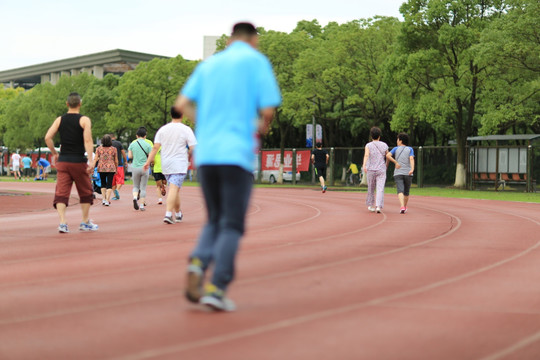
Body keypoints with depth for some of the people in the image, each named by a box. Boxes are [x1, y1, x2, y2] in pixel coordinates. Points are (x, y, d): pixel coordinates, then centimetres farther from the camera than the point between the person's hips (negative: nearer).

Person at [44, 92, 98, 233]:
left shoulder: (59, 120, 6)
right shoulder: (84, 120, -4)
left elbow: (47, 138, -2)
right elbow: (88, 141, -15)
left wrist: (54, 153, 11)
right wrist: (91, 160, -17)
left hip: (62, 162, 3)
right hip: (78, 162, -3)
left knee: (61, 192, 1)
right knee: (85, 192, 13)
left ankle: (62, 222, -13)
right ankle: (85, 222, 20)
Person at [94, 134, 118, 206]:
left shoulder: (98, 149, 2)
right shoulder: (114, 149, 0)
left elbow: (95, 159, -4)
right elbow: (116, 161, 4)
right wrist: (116, 169, 16)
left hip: (101, 168, 2)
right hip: (111, 169, -2)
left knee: (103, 183, 18)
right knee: (109, 185, 0)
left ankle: (103, 199, 12)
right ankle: (107, 200, -7)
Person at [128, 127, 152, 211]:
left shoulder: (132, 144, 1)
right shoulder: (148, 145, -4)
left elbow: (129, 156, 2)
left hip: (135, 167, 2)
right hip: (145, 168, -1)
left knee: (136, 186, 16)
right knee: (143, 188, 7)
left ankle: (135, 198, -12)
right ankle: (142, 205, 5)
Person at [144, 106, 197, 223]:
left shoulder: (162, 129, 5)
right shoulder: (186, 129, -6)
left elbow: (155, 147, 0)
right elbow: (193, 148, -9)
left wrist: (148, 161, 1)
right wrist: (188, 156, 11)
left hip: (165, 165, 5)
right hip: (179, 165, -5)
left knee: (174, 189, 17)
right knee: (174, 189, -11)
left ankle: (178, 214, 27)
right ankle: (168, 214, -24)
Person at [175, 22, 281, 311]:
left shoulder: (208, 64, 17)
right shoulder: (256, 61, 3)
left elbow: (182, 104, 8)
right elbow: (268, 109, -4)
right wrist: (262, 128, 17)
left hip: (205, 154, 4)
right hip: (237, 154, -4)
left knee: (215, 220, 16)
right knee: (232, 225, 2)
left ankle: (197, 264, -11)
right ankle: (216, 288, -9)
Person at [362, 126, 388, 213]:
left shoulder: (368, 145, 1)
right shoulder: (384, 145, 6)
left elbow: (366, 155, -16)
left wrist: (364, 165, -28)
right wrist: (386, 165, 31)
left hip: (371, 170, 0)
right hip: (381, 170, 0)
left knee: (371, 188, 16)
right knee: (380, 189, -7)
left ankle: (370, 205, 27)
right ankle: (378, 206, -21)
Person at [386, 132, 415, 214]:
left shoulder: (396, 149, 7)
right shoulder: (410, 149, 8)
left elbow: (387, 155, -9)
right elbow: (411, 159, -10)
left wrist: (396, 162, -2)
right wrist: (412, 169, -23)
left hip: (398, 173, -1)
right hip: (408, 173, 1)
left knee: (400, 191, -13)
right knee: (406, 192, 17)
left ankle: (402, 206, -34)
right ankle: (405, 207, 29)